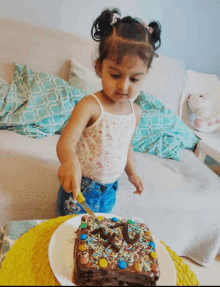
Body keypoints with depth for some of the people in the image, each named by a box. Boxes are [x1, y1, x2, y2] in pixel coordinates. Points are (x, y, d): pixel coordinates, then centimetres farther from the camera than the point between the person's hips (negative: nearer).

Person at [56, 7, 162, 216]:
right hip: (80, 187, -5)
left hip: (110, 189, 6)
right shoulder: (90, 106, -23)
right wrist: (69, 161, -52)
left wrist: (131, 172, 13)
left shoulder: (135, 111, -2)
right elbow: (66, 141, -31)